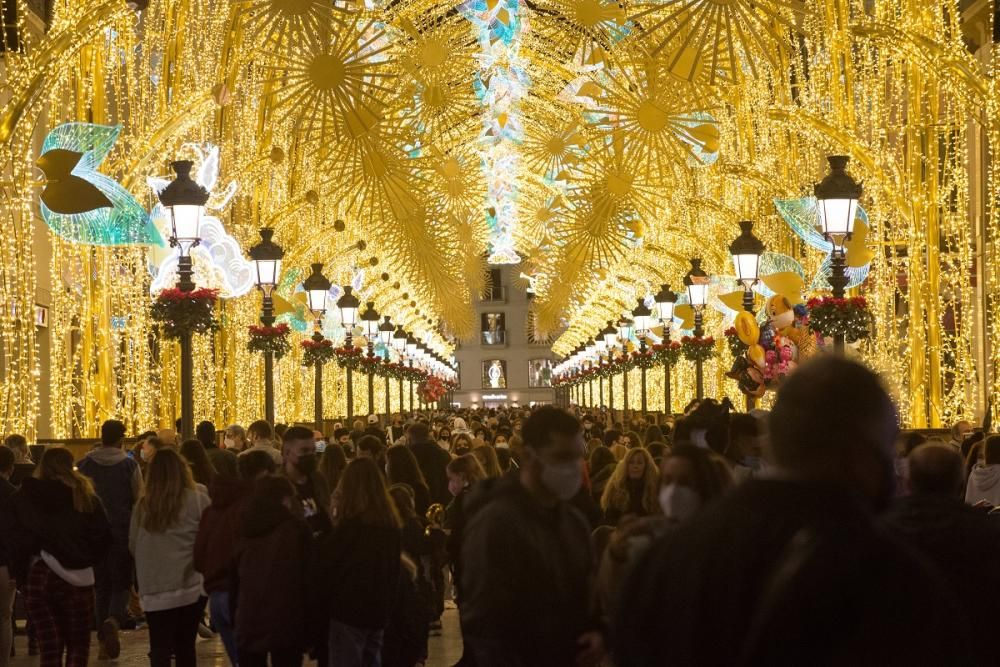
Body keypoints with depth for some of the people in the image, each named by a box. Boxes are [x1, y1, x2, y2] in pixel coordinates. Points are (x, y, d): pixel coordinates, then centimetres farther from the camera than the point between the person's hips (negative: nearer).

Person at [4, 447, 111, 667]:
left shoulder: (21, 498, 2)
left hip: (36, 577, 1)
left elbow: (9, 537, -2)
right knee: (78, 646, 8)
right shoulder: (85, 497, -2)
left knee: (50, 649, 6)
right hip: (77, 577, -1)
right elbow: (103, 536, -4)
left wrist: (19, 570, 7)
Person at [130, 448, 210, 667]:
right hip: (190, 585, 0)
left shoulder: (143, 504, 1)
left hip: (154, 589, 0)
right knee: (185, 648, 12)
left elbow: (133, 545, 11)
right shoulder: (198, 499, -6)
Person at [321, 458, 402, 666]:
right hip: (379, 609, 7)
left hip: (349, 609, -7)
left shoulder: (351, 524, -16)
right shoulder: (391, 522, 5)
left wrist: (333, 516, 0)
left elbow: (325, 560, -8)